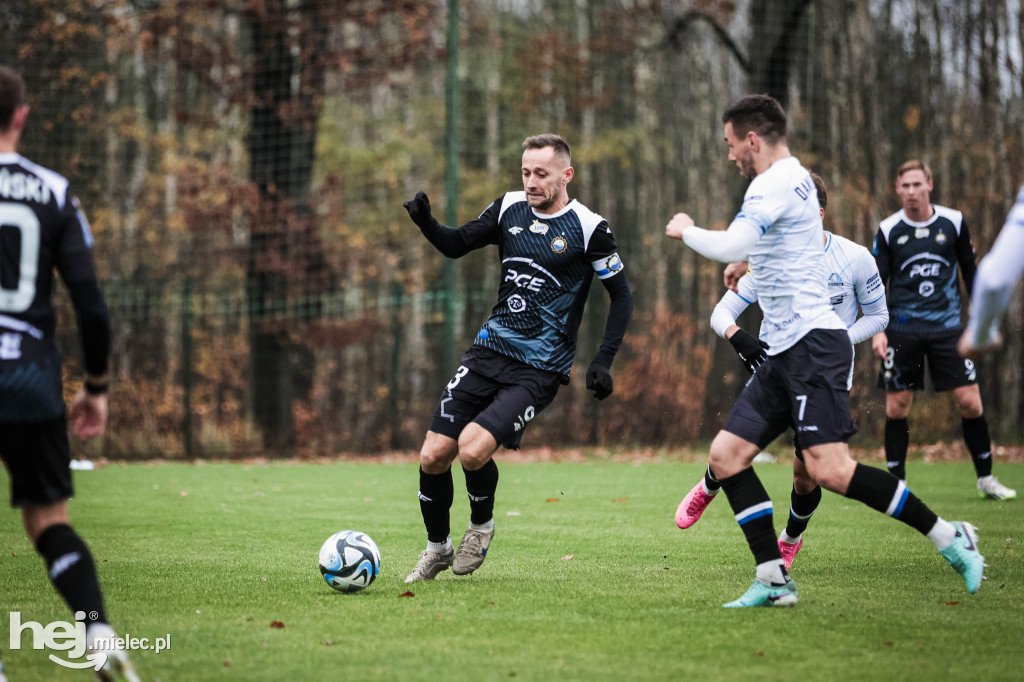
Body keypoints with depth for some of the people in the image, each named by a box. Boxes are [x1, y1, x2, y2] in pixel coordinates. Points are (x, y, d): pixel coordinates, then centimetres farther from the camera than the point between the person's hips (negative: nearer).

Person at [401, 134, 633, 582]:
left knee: (472, 449, -23)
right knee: (433, 456, -3)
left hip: (540, 369, -5)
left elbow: (622, 297, -2)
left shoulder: (588, 228, -8)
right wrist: (426, 223, -9)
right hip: (490, 350, 5)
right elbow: (455, 245, 13)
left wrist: (603, 361, -10)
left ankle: (481, 525, 8)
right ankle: (437, 547, 21)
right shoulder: (510, 209, 5)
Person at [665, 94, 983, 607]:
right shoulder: (796, 178, 19)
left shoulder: (774, 184, -13)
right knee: (726, 455, 3)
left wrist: (686, 230, -9)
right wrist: (752, 266, 32)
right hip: (785, 353, 11)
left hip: (813, 343, -11)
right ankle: (773, 580, 1)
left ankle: (949, 538, -10)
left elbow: (730, 246, -26)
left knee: (829, 470, -20)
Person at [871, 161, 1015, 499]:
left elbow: (970, 271, 12)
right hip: (902, 329, 0)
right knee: (896, 408, -1)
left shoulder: (953, 222, 2)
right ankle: (896, 484, 10)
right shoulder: (888, 230, 0)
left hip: (947, 327, 0)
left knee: (970, 403, -5)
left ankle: (985, 478, 10)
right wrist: (877, 329, -8)